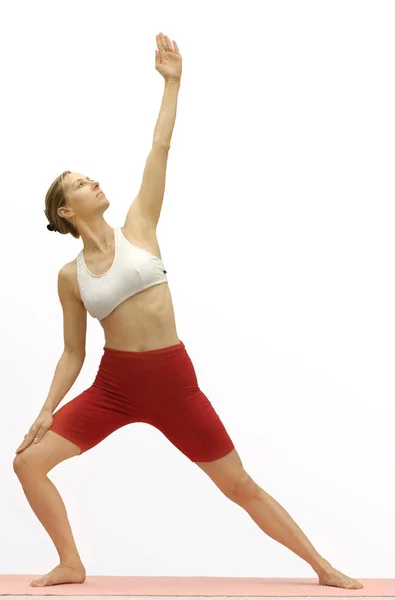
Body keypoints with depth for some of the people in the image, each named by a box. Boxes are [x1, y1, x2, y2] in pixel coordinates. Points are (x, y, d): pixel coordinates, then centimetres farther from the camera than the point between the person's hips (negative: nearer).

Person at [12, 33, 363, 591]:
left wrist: (172, 83, -4)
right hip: (113, 386, 2)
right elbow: (73, 353, 8)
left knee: (242, 486, 4)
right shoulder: (69, 276, 2)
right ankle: (71, 564, 9)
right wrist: (47, 411, -1)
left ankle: (323, 567, 16)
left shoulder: (137, 228, 1)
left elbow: (159, 150, -2)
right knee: (28, 462, -8)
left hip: (173, 381, -1)